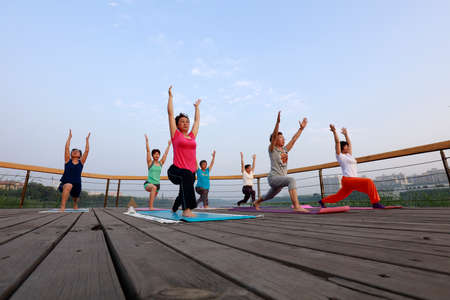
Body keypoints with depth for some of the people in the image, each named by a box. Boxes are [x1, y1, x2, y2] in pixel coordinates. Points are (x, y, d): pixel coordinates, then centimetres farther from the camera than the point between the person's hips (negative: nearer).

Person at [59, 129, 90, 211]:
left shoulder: (81, 162, 6)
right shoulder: (67, 160, 6)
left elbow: (86, 151, 2)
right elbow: (67, 148, 3)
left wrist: (87, 139, 6)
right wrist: (69, 137, 7)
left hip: (77, 185, 3)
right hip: (65, 184, -3)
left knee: (75, 199, 18)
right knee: (68, 186, -38)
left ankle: (75, 206, 55)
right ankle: (62, 207, -40)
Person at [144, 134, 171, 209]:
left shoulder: (160, 163, 7)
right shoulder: (150, 162, -1)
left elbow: (165, 153, 12)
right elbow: (148, 151, -5)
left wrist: (169, 145, 16)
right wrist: (147, 141, -9)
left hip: (157, 184, 5)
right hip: (148, 183, -5)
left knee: (152, 199, 17)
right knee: (154, 187, -37)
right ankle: (151, 207, -36)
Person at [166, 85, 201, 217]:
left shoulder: (192, 136, 14)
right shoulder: (175, 135, 5)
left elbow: (197, 120, 28)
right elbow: (170, 113, 8)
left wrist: (197, 107, 41)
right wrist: (171, 96, 15)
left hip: (190, 173, 6)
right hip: (176, 171, -5)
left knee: (183, 195, 18)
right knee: (187, 175, -37)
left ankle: (174, 209, 50)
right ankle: (186, 210, -33)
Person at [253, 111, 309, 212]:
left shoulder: (285, 150, 14)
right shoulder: (272, 149, -3)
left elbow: (294, 139, 15)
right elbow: (274, 136, -17)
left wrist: (301, 128, 15)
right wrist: (278, 121, -28)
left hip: (281, 179, 7)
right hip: (273, 178, -7)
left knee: (269, 196, 24)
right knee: (291, 180, -33)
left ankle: (256, 202, 51)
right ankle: (296, 206, -39)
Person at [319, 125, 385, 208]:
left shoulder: (349, 155, 19)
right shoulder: (340, 156, -2)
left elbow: (349, 143, 29)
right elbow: (337, 142, -8)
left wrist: (346, 134, 37)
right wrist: (334, 131, -8)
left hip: (353, 181, 8)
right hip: (347, 180, -8)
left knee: (338, 196, 12)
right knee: (368, 182, -22)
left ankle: (322, 201, 25)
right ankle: (375, 202, -18)